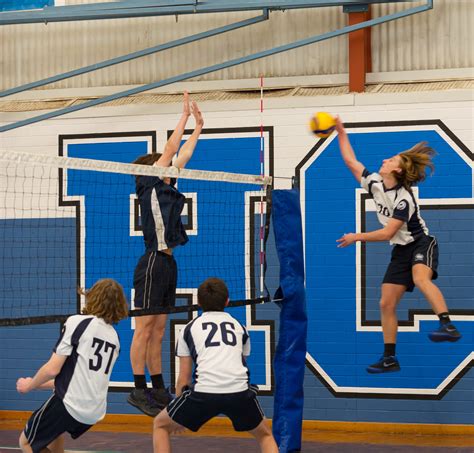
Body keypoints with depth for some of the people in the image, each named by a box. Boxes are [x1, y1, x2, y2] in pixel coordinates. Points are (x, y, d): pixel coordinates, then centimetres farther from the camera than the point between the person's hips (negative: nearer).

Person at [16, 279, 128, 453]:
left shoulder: (77, 322, -10)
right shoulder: (114, 336, 11)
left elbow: (53, 369, -14)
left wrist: (29, 385, 7)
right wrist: (40, 384, 28)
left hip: (70, 404, -7)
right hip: (96, 411, 7)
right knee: (54, 432, 36)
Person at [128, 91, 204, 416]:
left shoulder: (165, 188, 16)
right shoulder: (149, 187, -4)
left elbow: (182, 157, 25)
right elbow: (170, 151, -6)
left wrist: (198, 127, 28)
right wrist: (185, 116, -1)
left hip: (167, 262, 9)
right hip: (153, 263, -9)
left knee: (158, 331, 10)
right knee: (144, 329, -7)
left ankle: (158, 389, 13)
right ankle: (139, 390, -7)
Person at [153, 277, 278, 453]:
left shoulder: (189, 328, 20)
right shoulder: (239, 327, 25)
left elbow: (183, 378, 20)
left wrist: (178, 416, 32)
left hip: (203, 392, -2)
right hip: (239, 392, 2)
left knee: (160, 425, 22)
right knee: (265, 435, 28)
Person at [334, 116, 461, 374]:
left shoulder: (404, 199, -21)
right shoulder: (375, 184, 1)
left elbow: (387, 233, -21)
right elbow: (351, 162, 10)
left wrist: (356, 237, -12)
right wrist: (341, 133, 7)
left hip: (421, 244, -8)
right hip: (401, 252, 8)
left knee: (420, 279, -40)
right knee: (386, 304, 2)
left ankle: (448, 326, -52)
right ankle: (389, 359, 8)